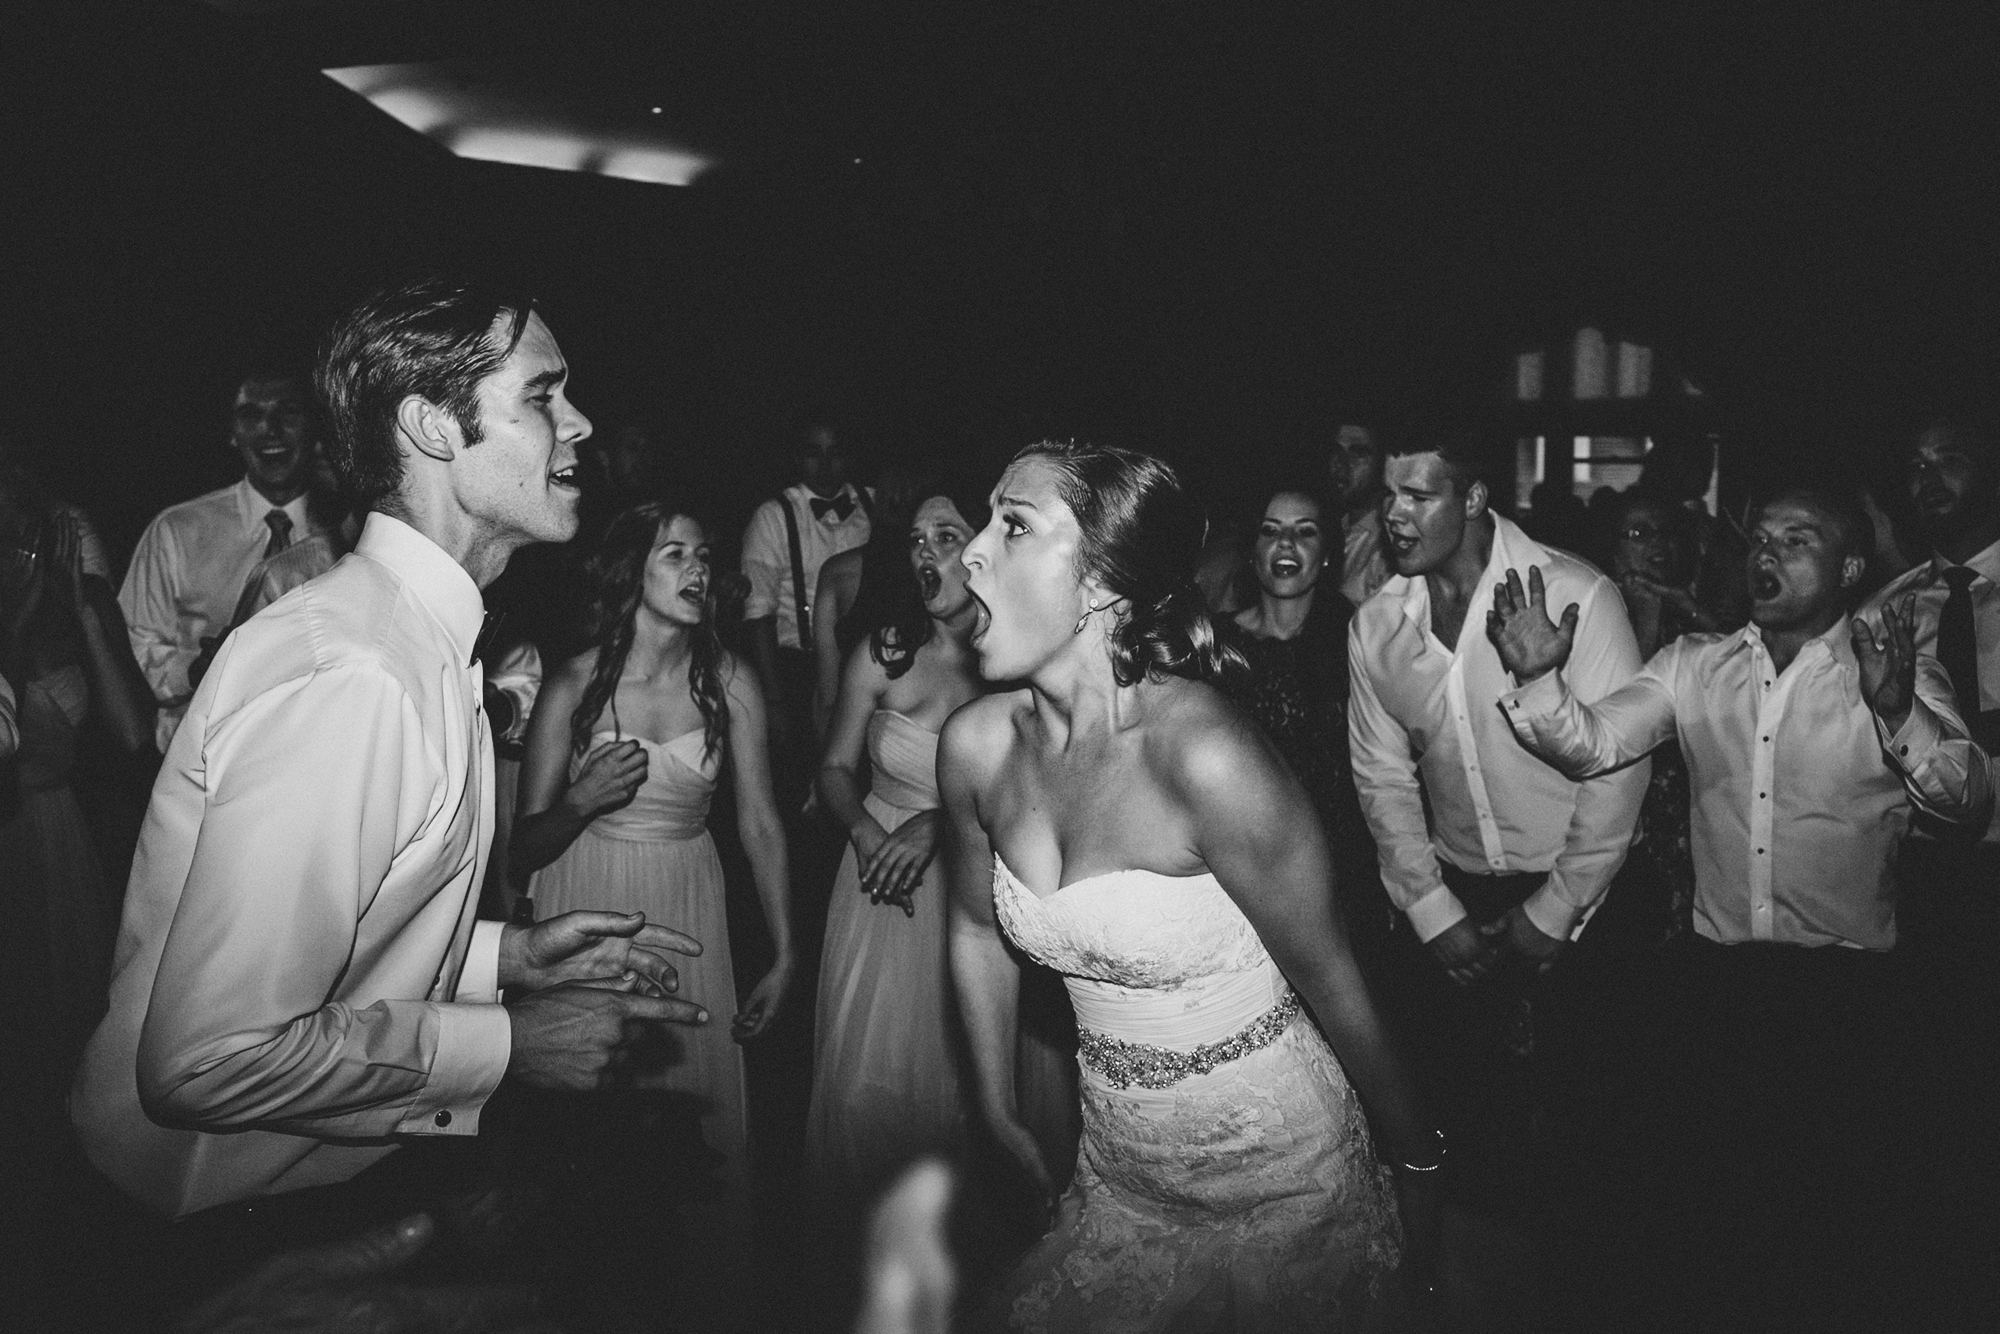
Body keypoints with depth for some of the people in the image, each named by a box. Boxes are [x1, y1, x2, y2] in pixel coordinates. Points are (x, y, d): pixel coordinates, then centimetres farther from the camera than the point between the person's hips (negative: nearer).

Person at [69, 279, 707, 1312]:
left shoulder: (417, 637, 4)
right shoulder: (348, 677, -28)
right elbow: (207, 1058, -29)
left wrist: (506, 955, 1)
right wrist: (506, 1043, -20)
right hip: (248, 1215, -8)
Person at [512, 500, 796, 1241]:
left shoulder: (729, 683, -6)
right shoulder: (573, 685, -9)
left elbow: (761, 825, -2)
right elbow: (522, 847, -3)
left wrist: (784, 957, -3)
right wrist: (581, 802, -24)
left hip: (687, 903, 1)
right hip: (584, 902, -1)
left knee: (700, 1093, 5)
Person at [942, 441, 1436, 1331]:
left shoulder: (1203, 758, -28)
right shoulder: (975, 744, -10)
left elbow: (1328, 980, -17)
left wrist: (1417, 1160, -5)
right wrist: (999, 1115, 15)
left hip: (1279, 1184, -5)